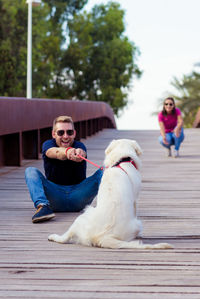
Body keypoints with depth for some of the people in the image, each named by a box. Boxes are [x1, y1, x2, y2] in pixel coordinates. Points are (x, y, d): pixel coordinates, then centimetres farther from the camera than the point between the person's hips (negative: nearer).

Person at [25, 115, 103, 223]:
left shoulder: (79, 146, -3)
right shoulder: (48, 144, -3)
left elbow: (82, 153, -30)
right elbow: (55, 152, -29)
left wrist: (79, 153, -57)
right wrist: (67, 151, -53)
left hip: (78, 195, 0)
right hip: (54, 195, 0)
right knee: (31, 171, -20)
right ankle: (42, 206, -40)